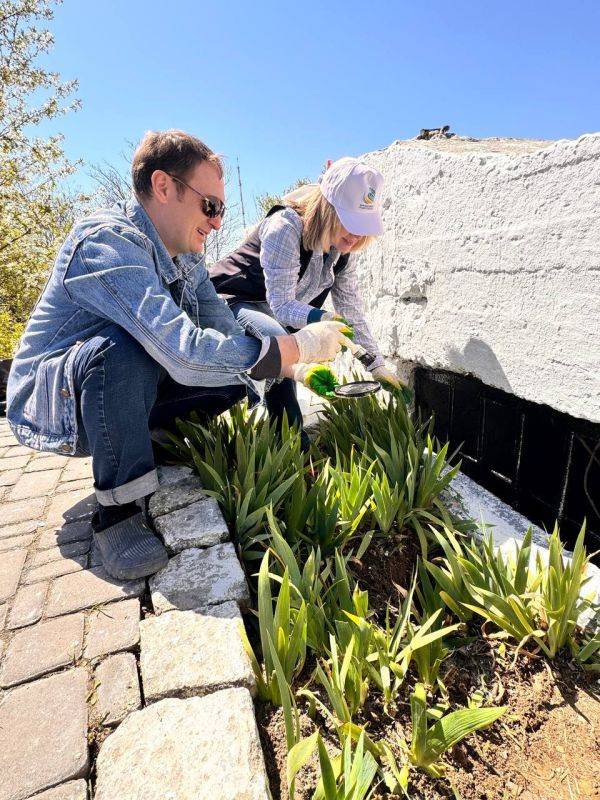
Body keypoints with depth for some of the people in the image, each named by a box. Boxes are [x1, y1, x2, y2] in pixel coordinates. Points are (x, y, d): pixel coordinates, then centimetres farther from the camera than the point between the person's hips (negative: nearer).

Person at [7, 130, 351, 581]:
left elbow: (227, 333, 1)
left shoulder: (185, 258, -1)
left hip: (112, 394, 7)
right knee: (123, 346, -38)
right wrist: (298, 345, -34)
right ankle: (117, 510, -23)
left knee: (237, 371, -3)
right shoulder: (106, 243, -27)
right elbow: (184, 352, -40)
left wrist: (293, 368, -14)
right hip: (50, 404, -7)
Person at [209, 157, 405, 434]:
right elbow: (280, 304, -29)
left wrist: (376, 365, 1)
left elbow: (351, 312, 2)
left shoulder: (341, 250, -1)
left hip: (270, 312, 9)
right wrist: (323, 319, -45)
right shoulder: (285, 228, -25)